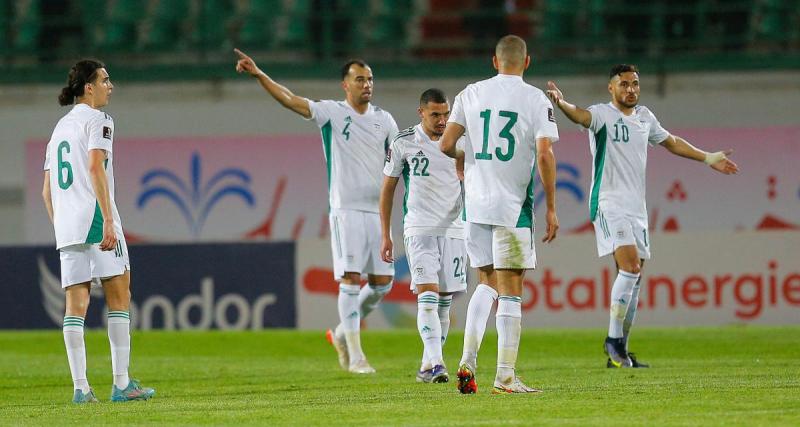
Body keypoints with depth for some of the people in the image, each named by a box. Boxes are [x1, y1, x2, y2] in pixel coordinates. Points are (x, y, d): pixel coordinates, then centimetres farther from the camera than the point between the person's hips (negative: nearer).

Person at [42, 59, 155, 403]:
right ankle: (121, 384, -8)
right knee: (119, 295, -3)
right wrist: (109, 221, -19)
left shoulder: (61, 127, 21)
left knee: (76, 303, 2)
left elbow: (47, 190, 19)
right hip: (94, 218, -7)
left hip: (66, 227, 7)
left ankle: (80, 387, -5)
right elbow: (95, 169, -15)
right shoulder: (97, 120, -2)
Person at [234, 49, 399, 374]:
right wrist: (259, 75, -21)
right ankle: (355, 356, -7)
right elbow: (290, 100, -10)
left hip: (378, 210, 5)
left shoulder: (383, 119, 11)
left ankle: (343, 333, 25)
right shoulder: (332, 113, -1)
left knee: (382, 282, 3)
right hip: (346, 210, -5)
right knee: (350, 279, -10)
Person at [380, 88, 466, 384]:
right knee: (428, 296, -17)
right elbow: (388, 188, 6)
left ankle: (427, 366, 15)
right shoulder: (403, 143, 0)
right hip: (419, 228, -3)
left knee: (444, 301, 5)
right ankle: (436, 363, -26)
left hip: (453, 229, 3)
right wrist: (385, 235, 4)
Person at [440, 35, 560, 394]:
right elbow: (545, 154, -12)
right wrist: (551, 209, -6)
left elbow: (446, 145, 3)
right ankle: (505, 377, -3)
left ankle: (468, 360, 6)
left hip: (475, 203, 4)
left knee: (487, 282, 19)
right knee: (510, 289, 0)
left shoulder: (471, 94, 6)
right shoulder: (536, 100, -3)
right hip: (512, 205, -4)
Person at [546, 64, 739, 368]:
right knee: (630, 265, -22)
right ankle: (613, 339, -13)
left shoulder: (644, 116, 14)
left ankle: (619, 353, 14)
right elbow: (581, 115, -29)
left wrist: (708, 158, 34)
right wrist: (561, 103, -51)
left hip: (636, 207, 7)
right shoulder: (603, 114, -7)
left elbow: (671, 142, 29)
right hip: (608, 203, -7)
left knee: (633, 278, 7)